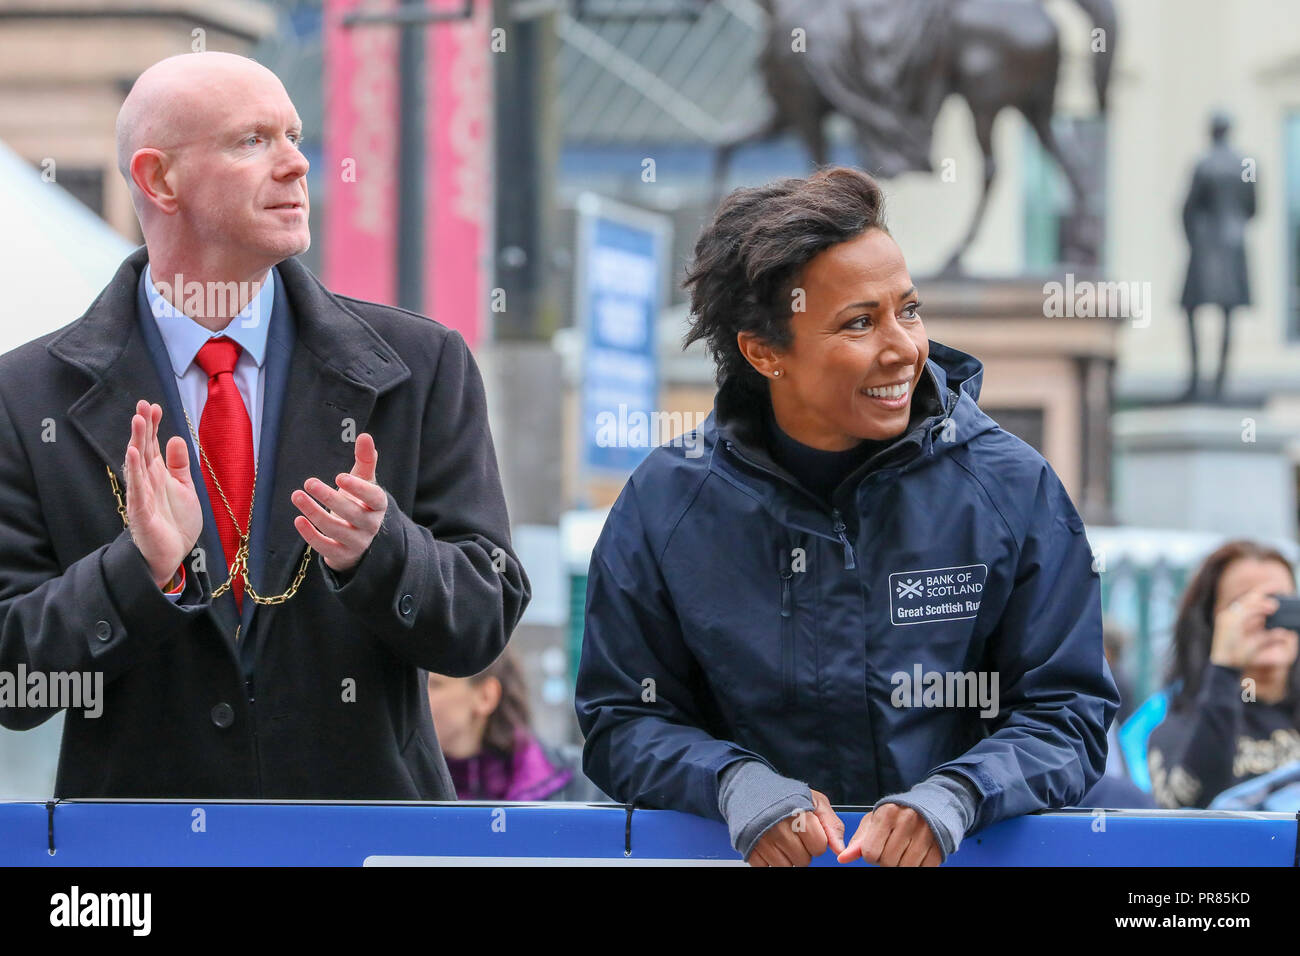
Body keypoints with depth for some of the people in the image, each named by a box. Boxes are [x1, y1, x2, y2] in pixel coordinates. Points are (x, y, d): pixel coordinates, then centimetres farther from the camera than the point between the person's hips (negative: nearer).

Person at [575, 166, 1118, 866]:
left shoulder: (1013, 491, 1)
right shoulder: (665, 504, 2)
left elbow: (1067, 714, 2)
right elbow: (620, 722, 7)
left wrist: (952, 797, -15)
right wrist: (734, 783, -12)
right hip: (747, 860, 1)